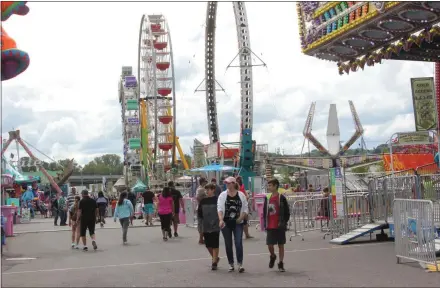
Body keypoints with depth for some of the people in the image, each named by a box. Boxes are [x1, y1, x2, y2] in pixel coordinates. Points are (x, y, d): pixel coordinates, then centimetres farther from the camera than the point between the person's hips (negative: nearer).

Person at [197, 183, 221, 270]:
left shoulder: (217, 200, -7)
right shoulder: (203, 201, 7)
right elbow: (199, 213, 14)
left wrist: (217, 220, -8)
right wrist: (204, 218, 6)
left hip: (215, 226, -5)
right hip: (206, 226, 5)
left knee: (215, 245, -2)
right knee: (208, 245, 9)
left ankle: (214, 262, 8)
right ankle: (215, 258, 32)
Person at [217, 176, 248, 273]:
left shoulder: (241, 195, 2)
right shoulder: (223, 195, 0)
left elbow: (245, 209, 5)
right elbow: (219, 208, -10)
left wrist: (241, 217, -12)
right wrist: (221, 220, -25)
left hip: (238, 223, -1)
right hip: (226, 223, 1)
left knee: (239, 243, -10)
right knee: (228, 244, 7)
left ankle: (240, 264, -5)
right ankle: (231, 264, 18)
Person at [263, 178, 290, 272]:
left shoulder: (281, 198, -7)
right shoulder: (267, 198, 6)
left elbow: (287, 212, -4)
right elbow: (265, 212, 13)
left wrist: (283, 223, -8)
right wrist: (265, 223, 7)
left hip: (279, 226, -3)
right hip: (270, 226, 3)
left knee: (281, 245, 5)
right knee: (269, 244, 2)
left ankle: (281, 264, 15)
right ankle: (272, 256, 32)